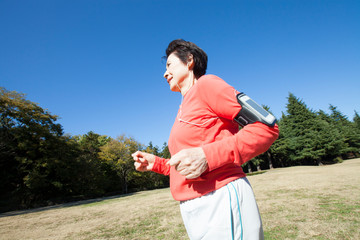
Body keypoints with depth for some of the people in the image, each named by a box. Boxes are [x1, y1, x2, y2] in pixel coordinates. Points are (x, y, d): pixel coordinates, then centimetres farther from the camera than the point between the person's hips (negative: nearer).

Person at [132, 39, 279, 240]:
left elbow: (267, 127, -16)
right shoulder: (184, 110, 17)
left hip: (221, 202, -8)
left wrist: (207, 156, -25)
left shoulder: (206, 84, -6)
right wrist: (155, 163, 11)